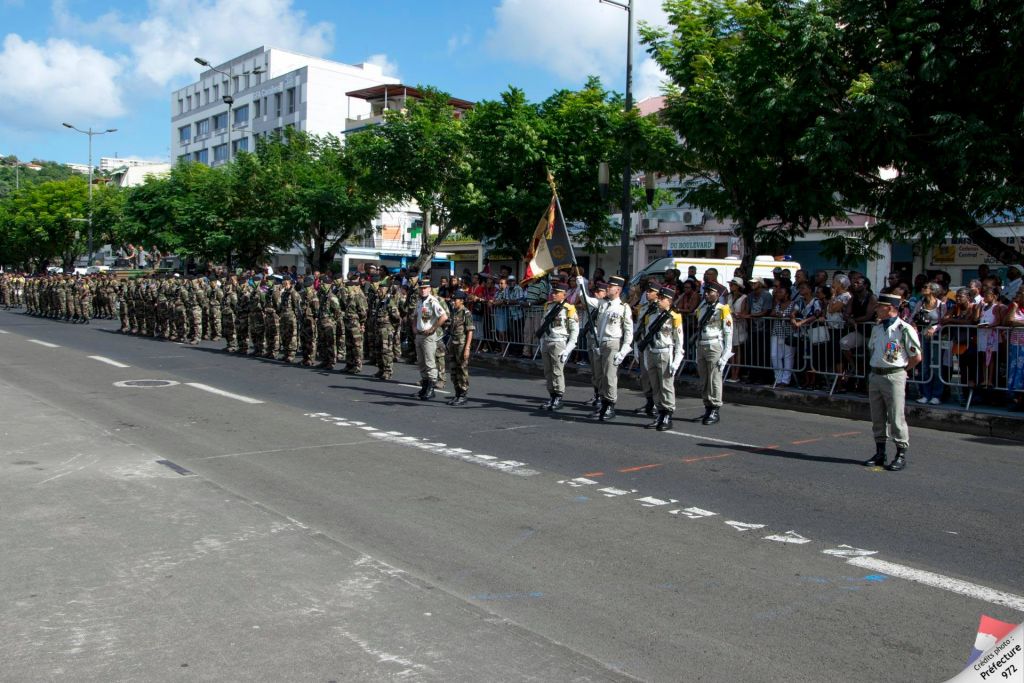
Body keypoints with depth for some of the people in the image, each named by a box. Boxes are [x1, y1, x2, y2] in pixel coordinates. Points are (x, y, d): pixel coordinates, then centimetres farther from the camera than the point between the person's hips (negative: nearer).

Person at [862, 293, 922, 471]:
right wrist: (876, 367, 14)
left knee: (896, 418, -3)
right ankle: (880, 453, 21)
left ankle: (901, 455, 7)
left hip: (894, 377, -7)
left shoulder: (904, 329, -11)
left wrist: (902, 369, 2)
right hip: (875, 376, 7)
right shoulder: (876, 328, 11)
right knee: (877, 418, 11)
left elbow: (917, 357, -7)